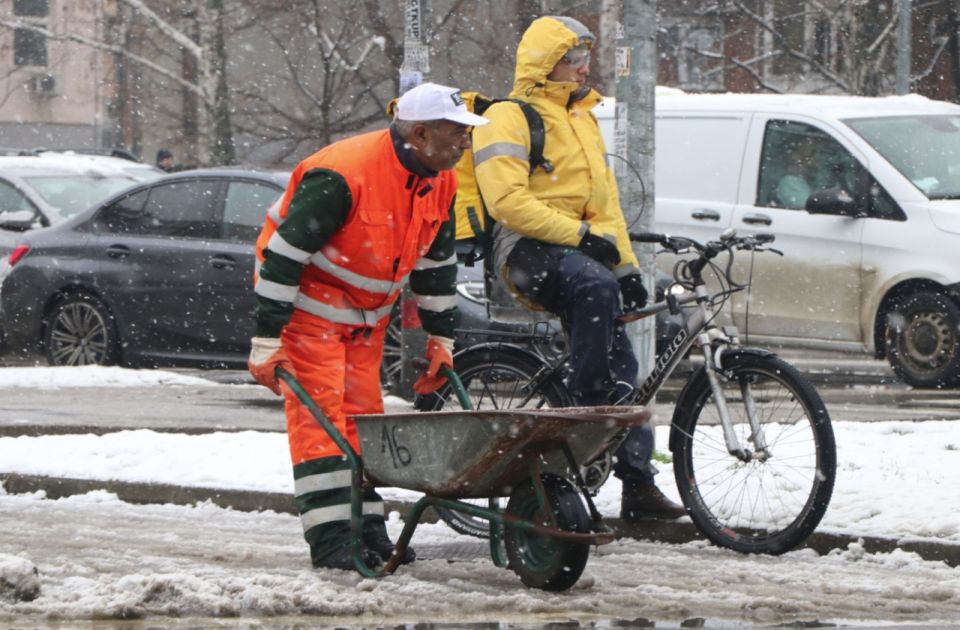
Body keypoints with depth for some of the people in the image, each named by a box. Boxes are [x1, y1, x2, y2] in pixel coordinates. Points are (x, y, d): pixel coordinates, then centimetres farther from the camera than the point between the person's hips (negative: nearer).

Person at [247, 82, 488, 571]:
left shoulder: (440, 182, -3)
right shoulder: (342, 176, -29)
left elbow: (437, 262, 11)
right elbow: (285, 254, -26)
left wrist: (440, 339, 12)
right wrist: (267, 339, -26)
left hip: (367, 311, 8)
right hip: (310, 301, -8)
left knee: (362, 413, 7)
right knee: (320, 412, -13)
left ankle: (366, 527, 11)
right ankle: (330, 535, -16)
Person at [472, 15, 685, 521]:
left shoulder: (583, 118, 24)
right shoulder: (509, 118, -5)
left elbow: (604, 199, 27)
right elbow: (507, 200, -18)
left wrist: (627, 265, 16)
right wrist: (579, 234, -20)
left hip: (581, 251, 8)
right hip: (531, 251, -8)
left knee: (620, 366, 1)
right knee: (595, 286, -38)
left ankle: (638, 483, 3)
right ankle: (586, 408, -33)